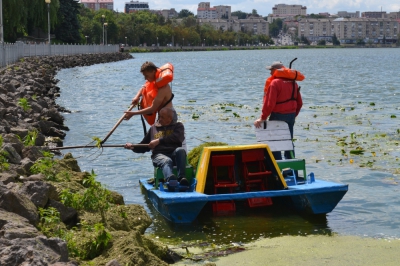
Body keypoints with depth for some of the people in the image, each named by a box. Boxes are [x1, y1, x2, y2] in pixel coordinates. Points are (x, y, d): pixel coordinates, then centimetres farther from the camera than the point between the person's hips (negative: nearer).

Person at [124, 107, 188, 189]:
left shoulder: (178, 126, 20)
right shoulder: (154, 128, 29)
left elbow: (178, 138, -4)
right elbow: (144, 147, 31)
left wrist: (159, 141, -8)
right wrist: (133, 147, 10)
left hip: (174, 154, 0)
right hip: (159, 154, 0)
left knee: (180, 150, -36)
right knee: (167, 161, -38)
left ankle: (181, 177, -50)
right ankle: (170, 179, -72)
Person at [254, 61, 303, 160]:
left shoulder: (275, 83, -15)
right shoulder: (293, 82, 8)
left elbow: (269, 103, -19)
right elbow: (299, 103, 12)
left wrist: (262, 118, -13)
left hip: (278, 115, -7)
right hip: (291, 115, 7)